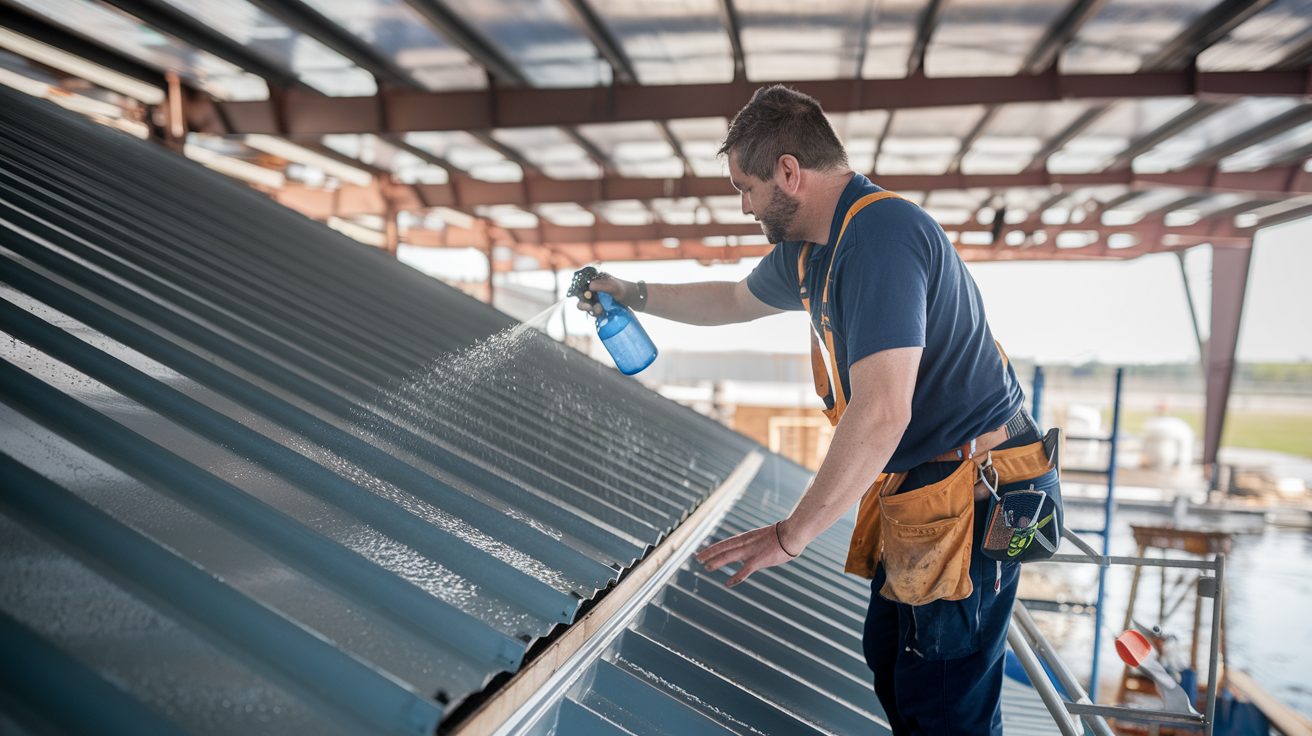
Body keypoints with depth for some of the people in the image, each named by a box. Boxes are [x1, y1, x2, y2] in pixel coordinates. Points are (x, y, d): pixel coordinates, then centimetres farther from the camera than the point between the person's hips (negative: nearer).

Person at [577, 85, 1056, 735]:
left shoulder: (879, 235, -25)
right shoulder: (809, 249, 8)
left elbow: (881, 411, -33)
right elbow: (736, 299, 29)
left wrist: (792, 534, -26)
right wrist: (634, 295, 30)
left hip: (970, 497, -10)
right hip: (914, 488, 10)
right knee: (888, 659, 22)